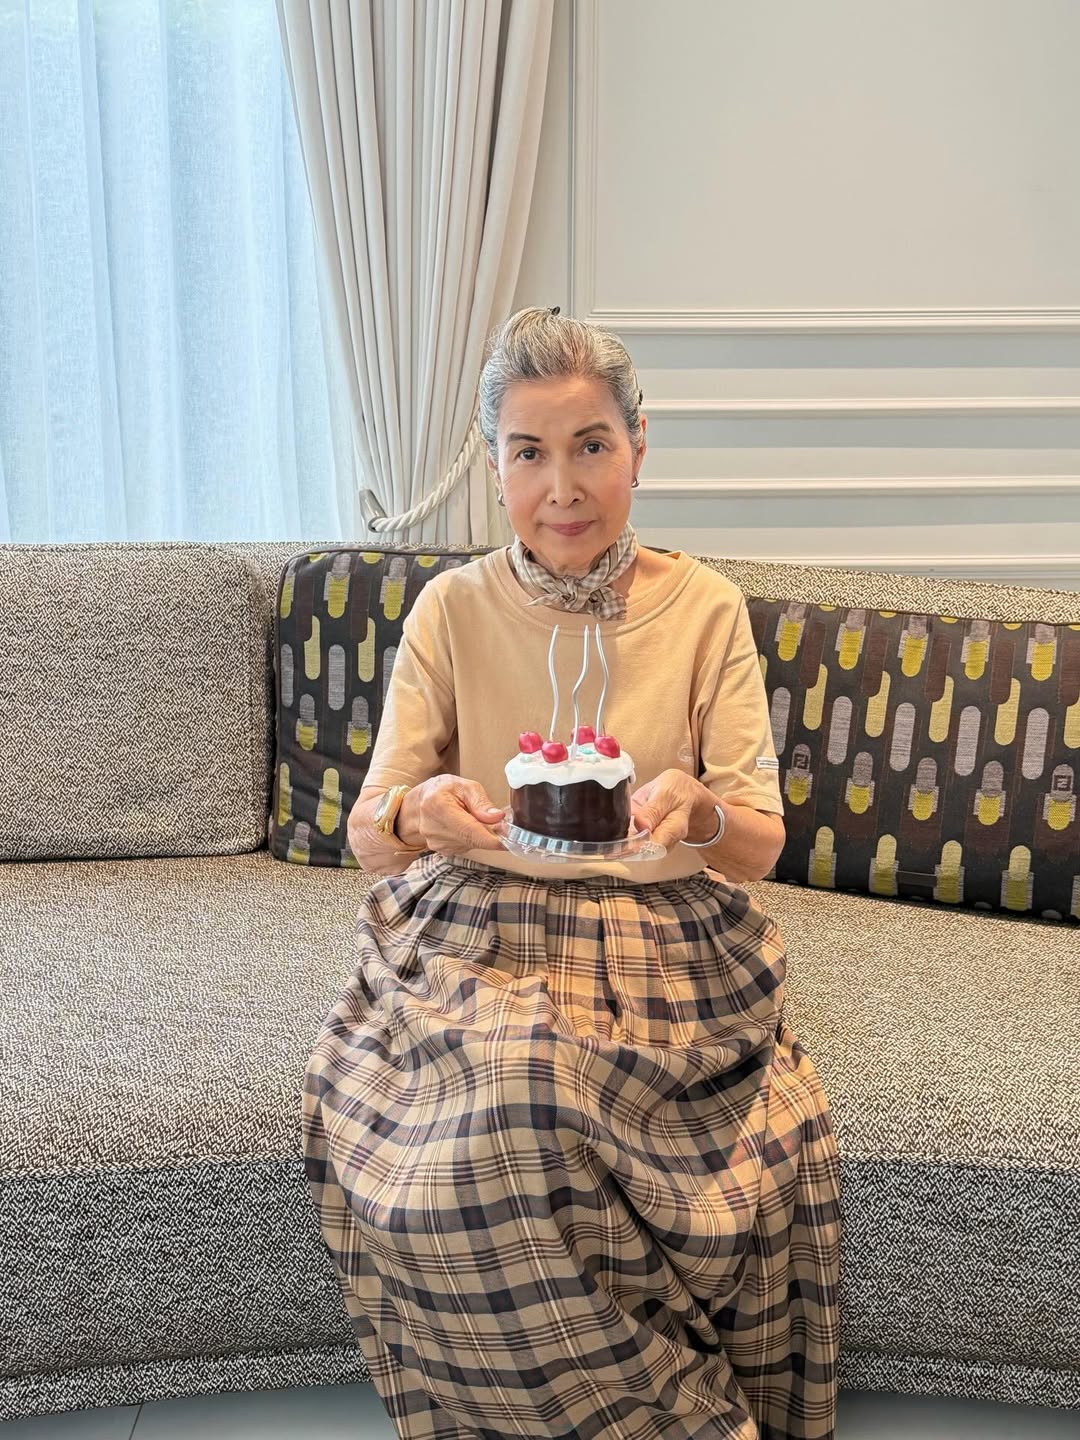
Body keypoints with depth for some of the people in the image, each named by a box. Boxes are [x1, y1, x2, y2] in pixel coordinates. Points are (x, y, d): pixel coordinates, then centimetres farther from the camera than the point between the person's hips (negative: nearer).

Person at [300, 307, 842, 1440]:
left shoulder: (704, 609, -1)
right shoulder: (453, 607, -1)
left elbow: (763, 841, -4)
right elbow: (367, 837, -3)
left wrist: (697, 813, -29)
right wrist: (418, 812, -28)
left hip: (663, 955, 0)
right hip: (475, 946, 1)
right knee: (493, 1133, -30)